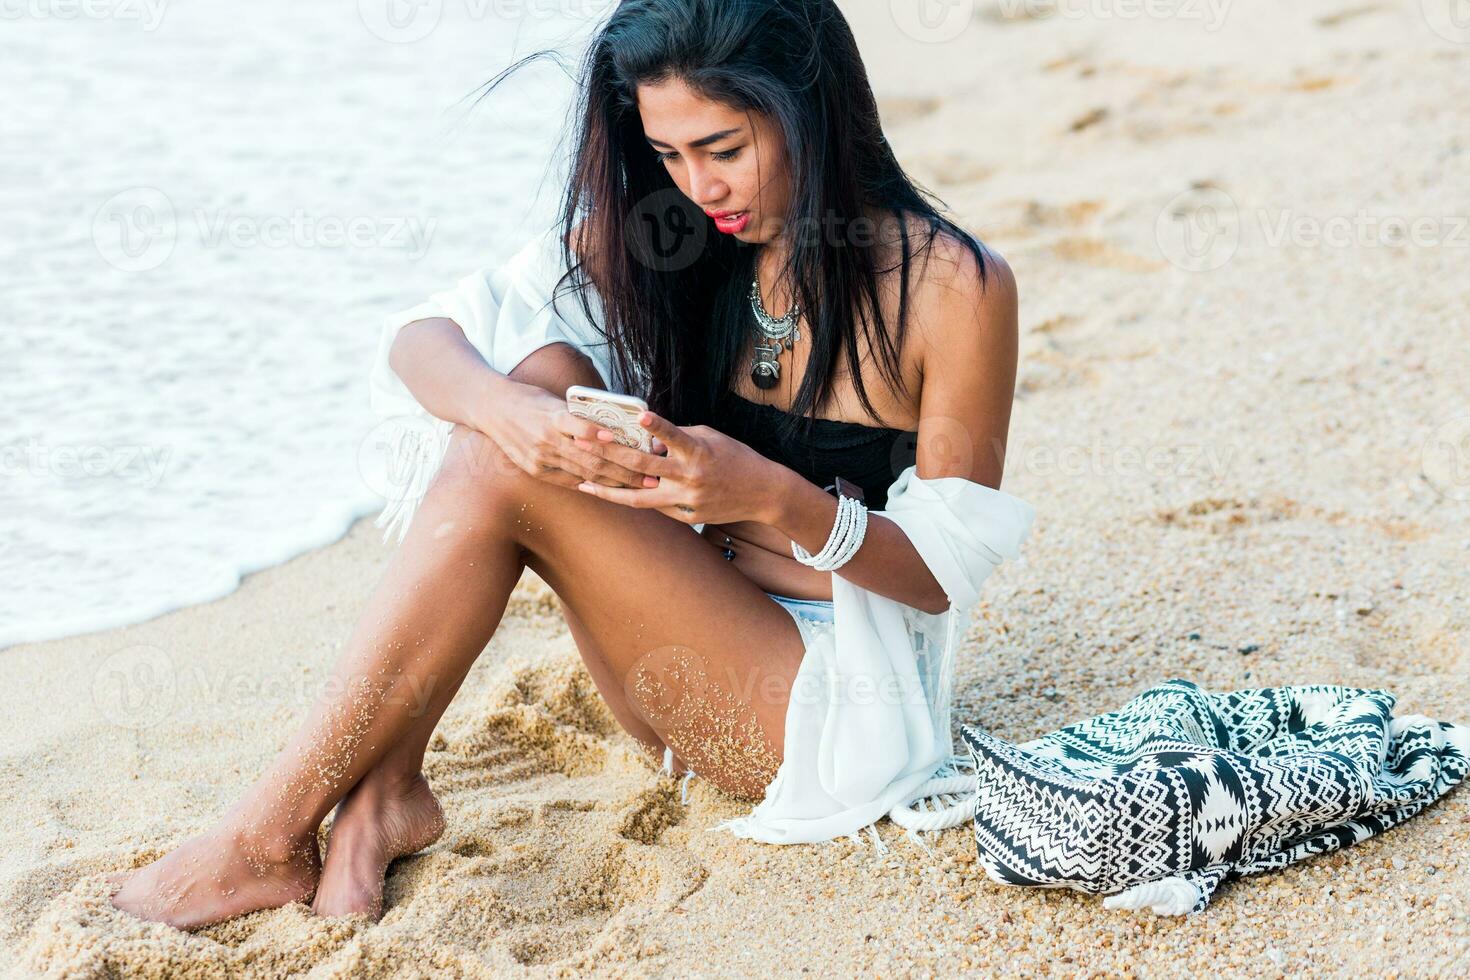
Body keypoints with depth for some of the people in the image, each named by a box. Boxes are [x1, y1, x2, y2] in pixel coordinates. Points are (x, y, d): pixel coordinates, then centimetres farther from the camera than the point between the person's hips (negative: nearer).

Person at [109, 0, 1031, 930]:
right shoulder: (656, 233, 1)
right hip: (690, 667, 6)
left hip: (845, 708, -5)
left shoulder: (954, 287, -12)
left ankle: (276, 830, -15)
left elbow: (947, 572, -11)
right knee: (543, 371, -18)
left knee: (508, 475, -23)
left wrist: (775, 497, -29)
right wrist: (505, 408, -29)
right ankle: (385, 787, -18)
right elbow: (422, 338, -5)